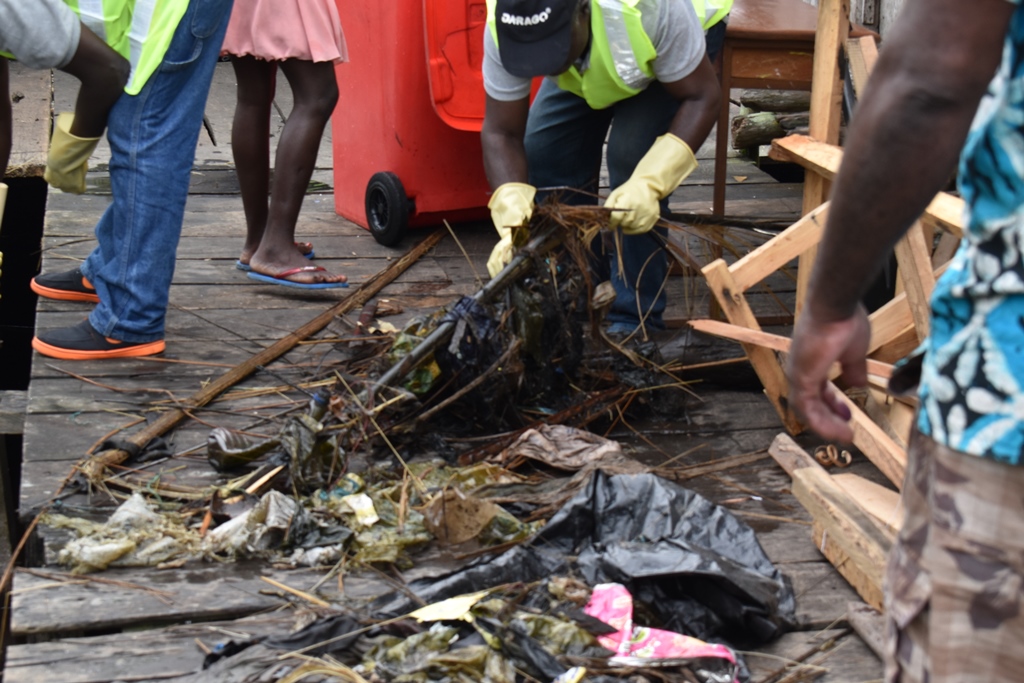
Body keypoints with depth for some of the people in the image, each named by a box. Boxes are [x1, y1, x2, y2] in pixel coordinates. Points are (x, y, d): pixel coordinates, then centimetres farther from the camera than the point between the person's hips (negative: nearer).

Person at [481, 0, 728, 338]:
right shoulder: (503, 31, -33)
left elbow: (702, 97, -33)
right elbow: (501, 134, -27)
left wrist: (649, 182, -47)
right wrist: (513, 221, -43)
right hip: (585, 65, 4)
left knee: (631, 153, -25)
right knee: (544, 150, -13)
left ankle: (636, 317, -14)